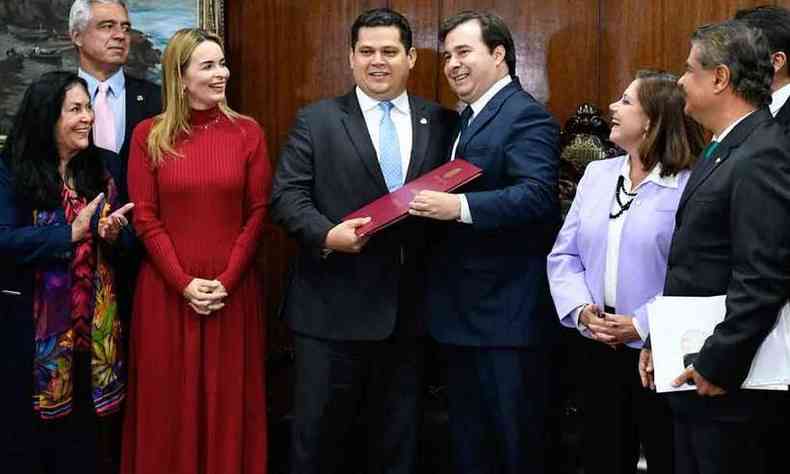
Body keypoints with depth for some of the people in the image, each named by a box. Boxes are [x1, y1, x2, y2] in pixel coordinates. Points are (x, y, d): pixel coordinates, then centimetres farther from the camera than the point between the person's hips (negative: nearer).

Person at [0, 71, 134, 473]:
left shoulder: (102, 168, 7)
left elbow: (126, 238, 9)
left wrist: (114, 235, -14)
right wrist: (69, 233, -23)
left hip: (92, 322, 4)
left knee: (84, 431, 11)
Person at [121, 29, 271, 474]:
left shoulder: (248, 132, 1)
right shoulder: (149, 135, 0)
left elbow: (258, 212, -2)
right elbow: (145, 218, -3)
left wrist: (226, 281, -10)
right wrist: (184, 282, -11)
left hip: (233, 289, 0)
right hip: (167, 289, 0)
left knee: (229, 397, 8)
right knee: (170, 398, 8)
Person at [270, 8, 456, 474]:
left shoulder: (442, 123, 9)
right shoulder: (317, 120, 3)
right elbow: (287, 194, -3)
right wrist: (326, 234, -19)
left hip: (409, 310, 2)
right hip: (333, 307, -2)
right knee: (318, 435, 7)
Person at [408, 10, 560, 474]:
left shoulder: (526, 116, -12)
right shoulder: (466, 120, 17)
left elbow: (537, 195, -26)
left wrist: (459, 206, -31)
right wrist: (432, 206, 2)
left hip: (508, 310, -9)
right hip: (464, 310, 10)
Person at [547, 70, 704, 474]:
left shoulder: (689, 185, -11)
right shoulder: (597, 173, 9)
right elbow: (564, 255, 9)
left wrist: (643, 326, -20)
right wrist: (581, 309, -7)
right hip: (599, 349, 6)